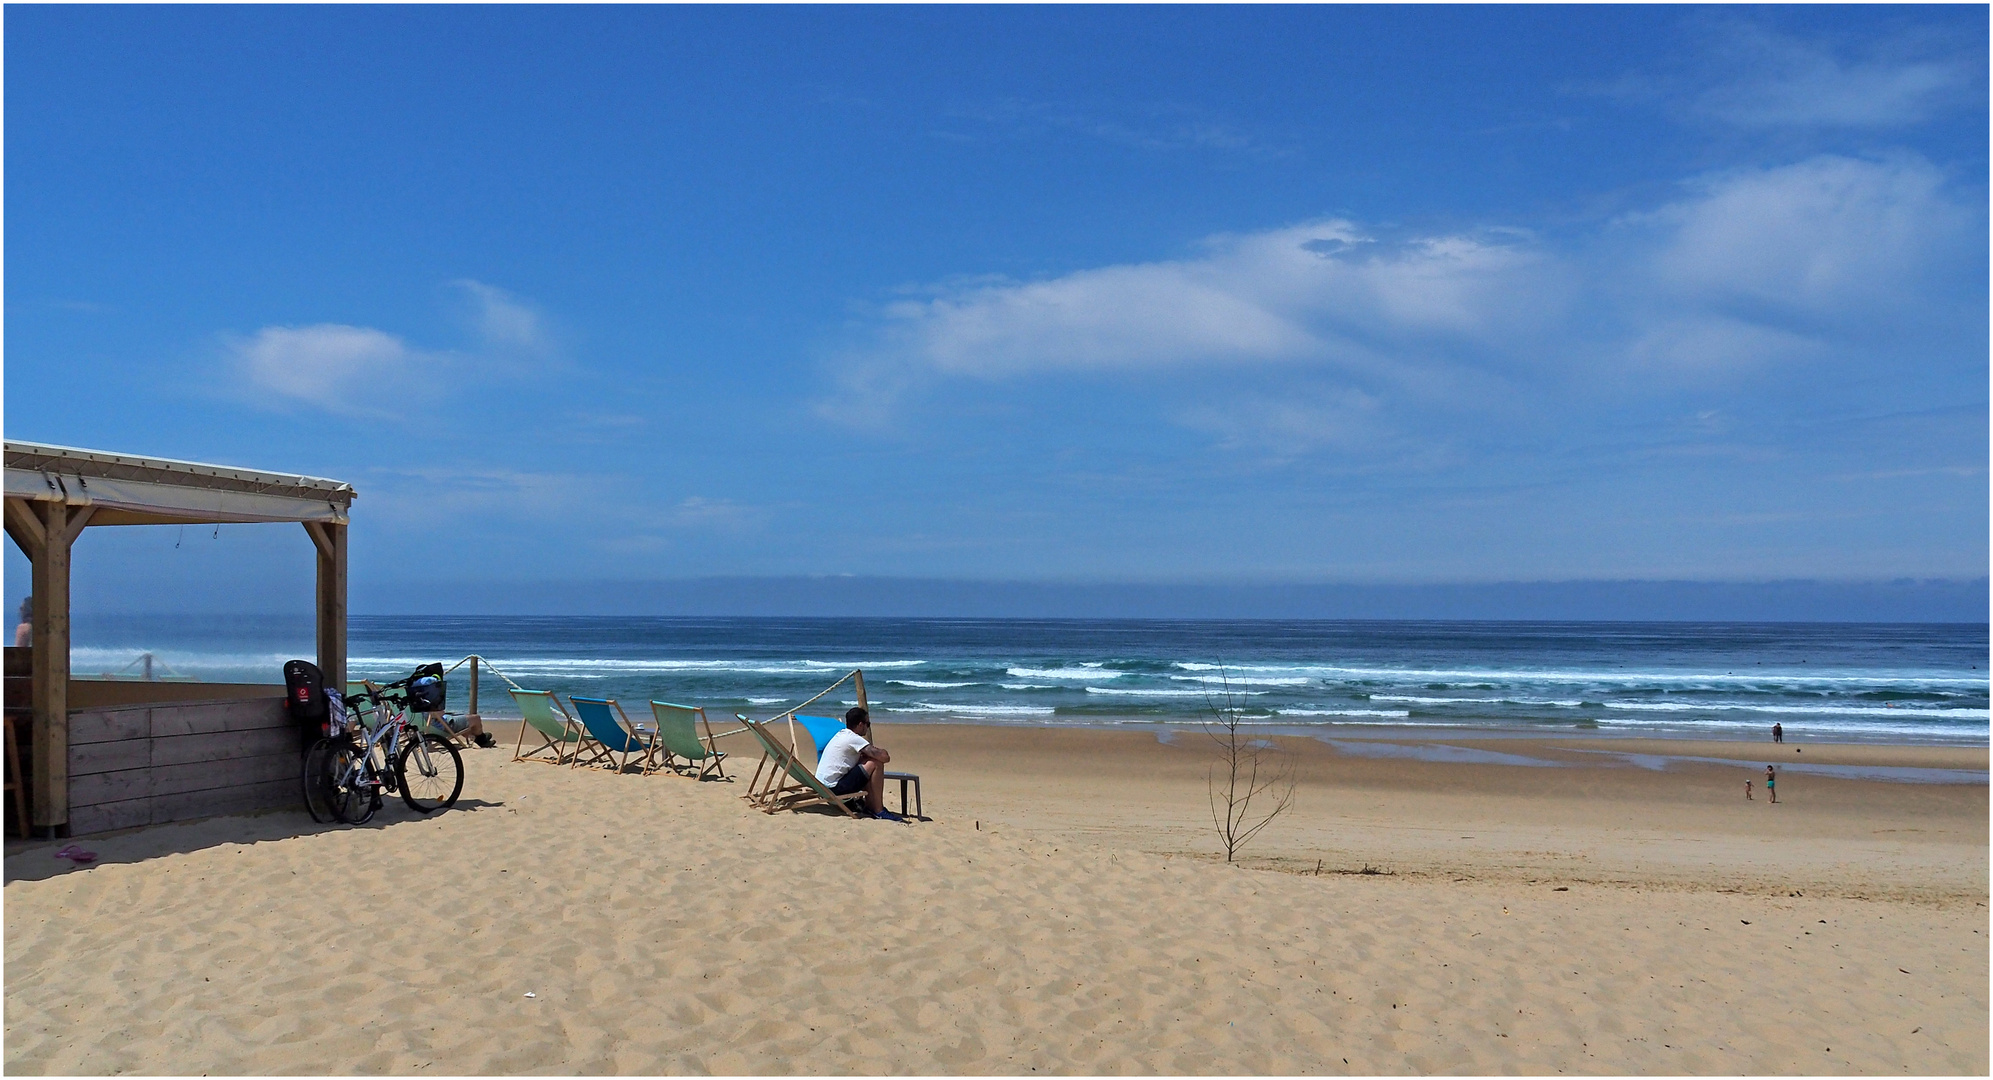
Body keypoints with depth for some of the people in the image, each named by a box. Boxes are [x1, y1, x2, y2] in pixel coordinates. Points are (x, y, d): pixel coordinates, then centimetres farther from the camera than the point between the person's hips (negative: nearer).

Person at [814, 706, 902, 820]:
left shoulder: (841, 734, 16)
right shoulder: (854, 739, -13)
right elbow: (885, 757, -17)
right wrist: (881, 751, 4)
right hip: (833, 788, -10)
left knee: (866, 761, 20)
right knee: (876, 763, -11)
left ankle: (869, 806, 16)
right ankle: (878, 810, -6)